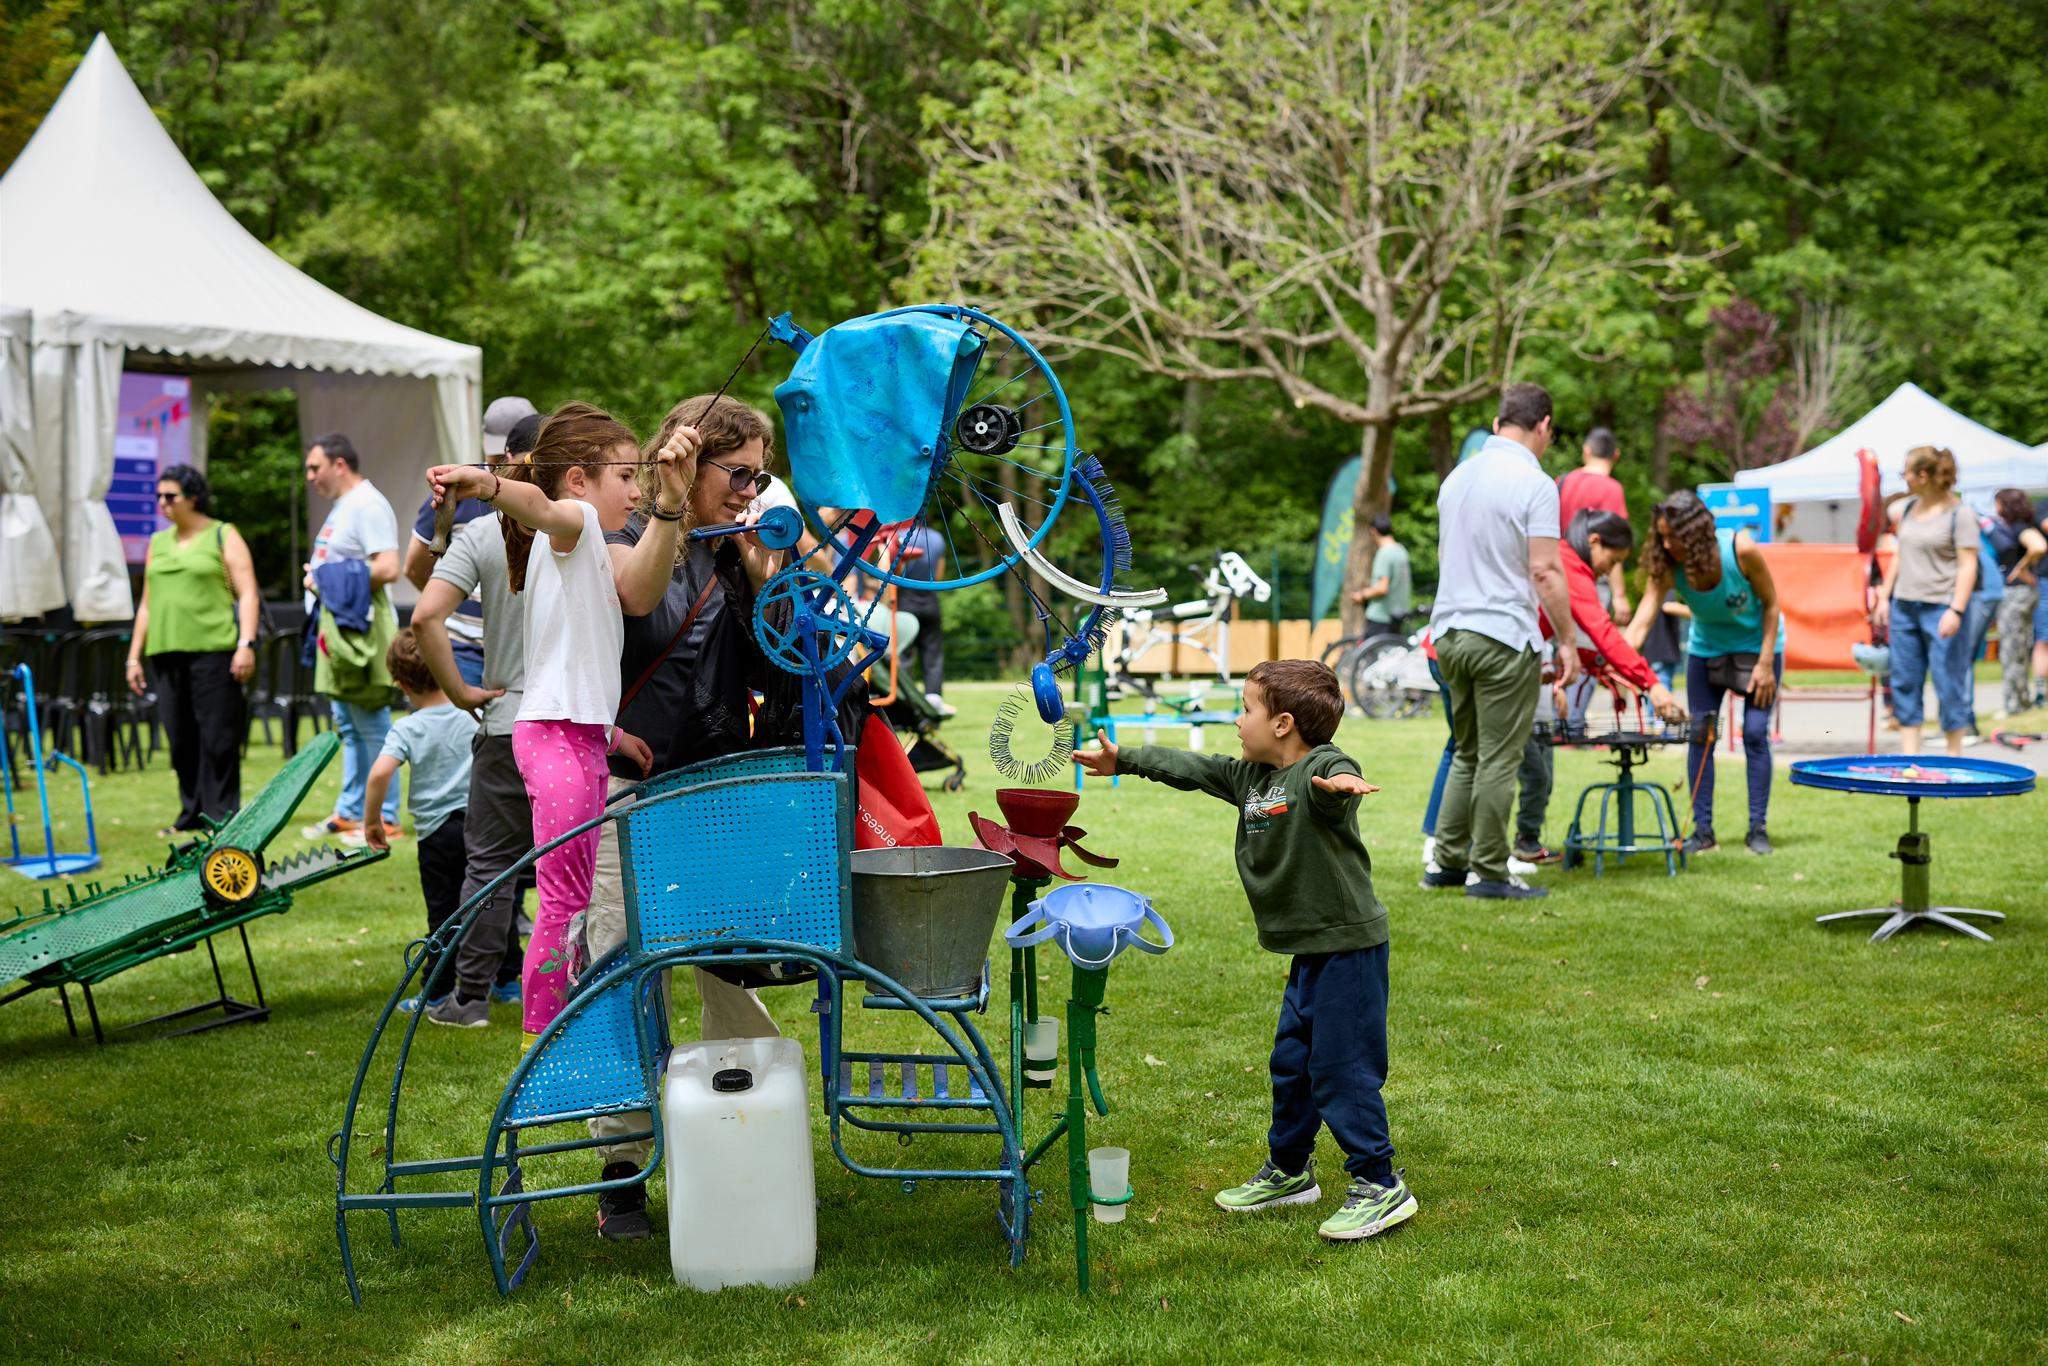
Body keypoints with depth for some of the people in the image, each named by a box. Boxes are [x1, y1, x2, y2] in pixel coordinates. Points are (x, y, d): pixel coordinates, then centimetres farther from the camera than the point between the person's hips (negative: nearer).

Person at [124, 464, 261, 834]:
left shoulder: (224, 536, 4)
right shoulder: (158, 543, 20)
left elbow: (248, 594, -2)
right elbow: (147, 604, 23)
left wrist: (246, 644, -13)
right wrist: (134, 655, 18)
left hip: (213, 650, -5)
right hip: (167, 652, 5)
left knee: (218, 737, -6)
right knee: (180, 739, 4)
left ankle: (221, 815, -1)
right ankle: (192, 814, 12)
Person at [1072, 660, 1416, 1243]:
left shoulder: (1323, 767, -18)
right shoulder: (1250, 776, 9)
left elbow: (1336, 775, -42)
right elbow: (1191, 768, 22)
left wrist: (1339, 783, -65)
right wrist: (1122, 760, 29)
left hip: (1349, 946, -9)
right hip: (1308, 952, 9)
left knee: (1341, 1069, -5)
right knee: (1291, 1063, 19)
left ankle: (1380, 1186, 6)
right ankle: (1288, 1171, 34)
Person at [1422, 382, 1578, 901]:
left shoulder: (1456, 478, 12)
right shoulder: (1535, 484, -11)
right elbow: (1545, 572, -15)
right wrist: (1568, 640, -8)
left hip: (1450, 630, 7)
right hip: (1506, 635, -7)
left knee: (1467, 754, 16)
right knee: (1498, 760, -1)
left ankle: (1447, 860, 16)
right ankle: (1489, 872, 3)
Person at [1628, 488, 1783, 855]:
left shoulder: (1741, 549, -30)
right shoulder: (1666, 568, -24)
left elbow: (1771, 604, -16)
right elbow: (1641, 622, -32)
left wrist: (1766, 664, -18)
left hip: (1756, 643, -3)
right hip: (1707, 648, 3)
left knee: (1755, 733, -8)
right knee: (1699, 734, -2)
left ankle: (1758, 829, 2)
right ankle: (1702, 831, 5)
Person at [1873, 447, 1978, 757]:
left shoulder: (1959, 514, -8)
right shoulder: (1908, 509, 12)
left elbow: (1968, 566, -11)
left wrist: (1956, 610, -19)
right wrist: (1885, 596, 15)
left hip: (1941, 607, -7)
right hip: (1904, 606, 7)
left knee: (1948, 682, -3)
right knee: (1904, 682, 7)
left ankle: (1954, 755, 8)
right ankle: (1909, 756, 12)